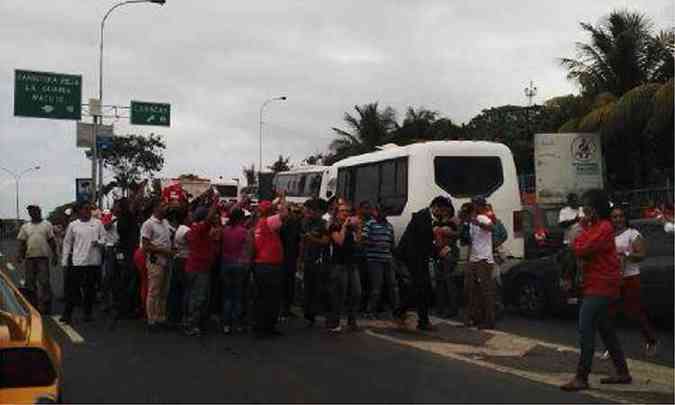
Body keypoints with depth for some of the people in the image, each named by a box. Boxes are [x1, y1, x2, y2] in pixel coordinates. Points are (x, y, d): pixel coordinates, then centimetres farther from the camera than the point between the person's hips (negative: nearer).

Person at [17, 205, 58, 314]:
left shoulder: (47, 225, 5)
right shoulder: (25, 227, 12)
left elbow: (52, 241, 4)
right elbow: (22, 242, 10)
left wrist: (55, 255, 0)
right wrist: (20, 255, 0)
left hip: (43, 257, -3)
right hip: (29, 257, 3)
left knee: (44, 282, -5)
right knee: (30, 283, 8)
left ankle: (45, 306, -1)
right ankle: (33, 304, 18)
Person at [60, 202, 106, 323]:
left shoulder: (97, 223, 6)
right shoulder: (73, 225, 5)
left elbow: (104, 237, 9)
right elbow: (67, 243, 7)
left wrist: (98, 242, -14)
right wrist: (64, 261, 4)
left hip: (93, 261, 1)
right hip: (77, 262, -1)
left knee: (90, 288, 8)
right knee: (72, 288, -2)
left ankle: (88, 313, 18)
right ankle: (67, 314, 4)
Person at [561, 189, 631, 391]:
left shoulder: (603, 227, -15)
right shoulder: (596, 226, 17)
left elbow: (581, 249, -21)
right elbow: (581, 249, 15)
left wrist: (584, 228, -9)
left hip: (600, 287, -11)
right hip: (597, 285, 11)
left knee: (585, 330, -12)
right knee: (605, 329, 16)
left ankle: (581, 378, -11)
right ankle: (622, 372, 23)